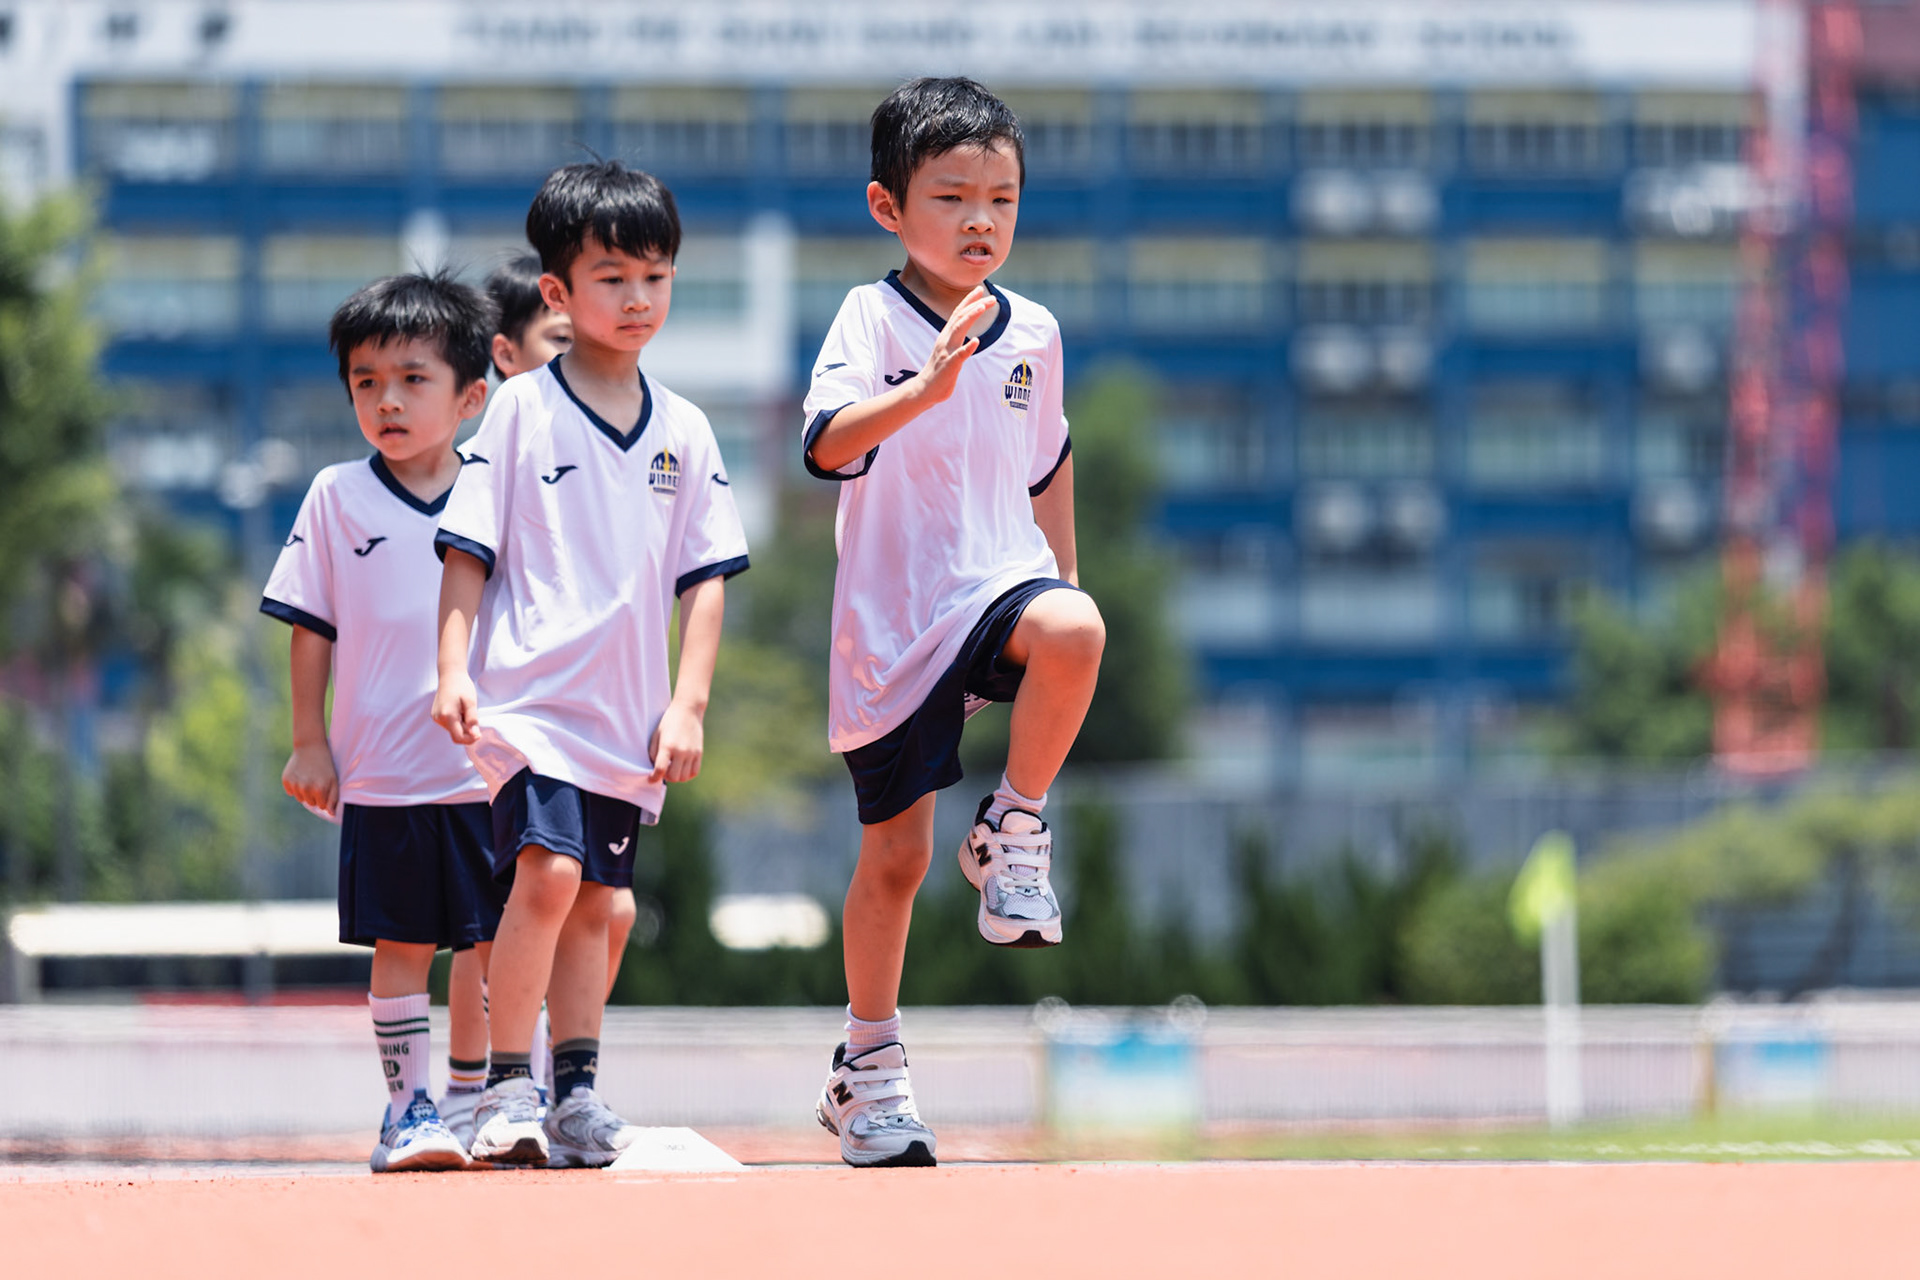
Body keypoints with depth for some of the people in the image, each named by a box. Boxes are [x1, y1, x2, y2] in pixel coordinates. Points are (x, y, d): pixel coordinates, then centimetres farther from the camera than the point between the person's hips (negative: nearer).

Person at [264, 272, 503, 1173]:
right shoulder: (337, 498, 2)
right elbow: (311, 626, 5)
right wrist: (309, 740, 1)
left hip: (489, 765, 1)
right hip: (382, 769, -1)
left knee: (489, 946, 3)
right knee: (400, 946, 1)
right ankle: (407, 1105, 6)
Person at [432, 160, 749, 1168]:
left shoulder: (683, 432, 9)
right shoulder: (520, 409, -1)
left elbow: (706, 578, 10)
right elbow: (467, 553, 0)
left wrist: (688, 704, 2)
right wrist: (453, 670, -10)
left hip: (631, 716, 5)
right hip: (529, 695, -5)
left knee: (594, 899, 9)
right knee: (548, 870, -19)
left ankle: (576, 1094, 17)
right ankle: (505, 1092, -15)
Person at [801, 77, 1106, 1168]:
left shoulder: (1033, 333, 5)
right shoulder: (874, 318, -9)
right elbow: (827, 443, -27)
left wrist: (1065, 596, 23)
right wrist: (924, 389, -44)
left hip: (1001, 586, 2)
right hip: (893, 621, -2)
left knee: (1072, 630, -34)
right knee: (896, 853, 3)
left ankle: (1014, 833, -12)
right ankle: (868, 1067, 21)